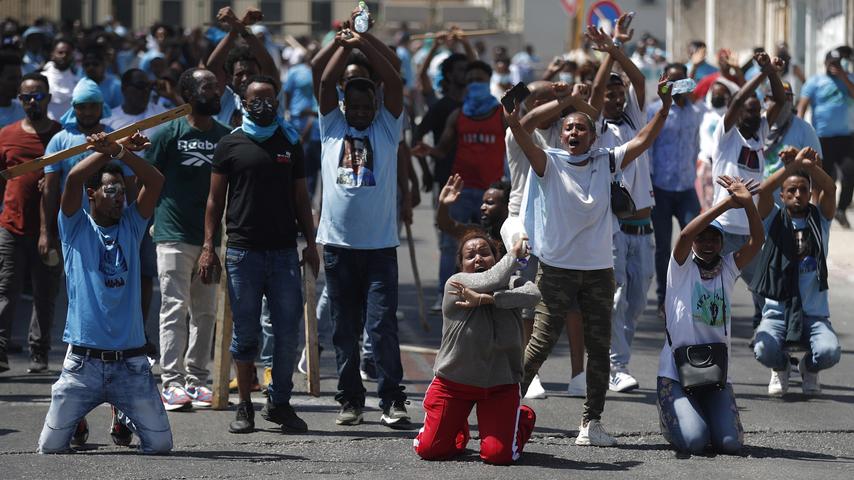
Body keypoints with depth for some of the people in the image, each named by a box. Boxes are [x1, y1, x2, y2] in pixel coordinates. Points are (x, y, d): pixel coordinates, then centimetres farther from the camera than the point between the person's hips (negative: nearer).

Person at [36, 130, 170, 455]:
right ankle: (78, 419, 34)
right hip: (83, 362, -2)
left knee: (160, 445, -2)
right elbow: (74, 179, -12)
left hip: (131, 362, 2)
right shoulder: (76, 227, 5)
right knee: (51, 447, -2)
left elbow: (155, 181, -3)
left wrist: (123, 154, -16)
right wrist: (110, 150, -15)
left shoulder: (131, 226, 11)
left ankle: (126, 419, 32)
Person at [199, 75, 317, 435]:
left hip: (284, 251, 2)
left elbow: (301, 198, 16)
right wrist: (208, 246, -1)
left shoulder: (290, 143, 12)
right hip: (243, 252, -2)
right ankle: (245, 407, 9)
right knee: (245, 333, 2)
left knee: (288, 332, -1)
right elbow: (216, 199, 6)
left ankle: (280, 402, 10)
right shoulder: (230, 145, 5)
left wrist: (310, 242, 8)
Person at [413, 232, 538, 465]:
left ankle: (523, 419, 23)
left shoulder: (512, 285, 0)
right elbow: (494, 280, -27)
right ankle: (459, 432, 32)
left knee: (498, 454, -13)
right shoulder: (455, 284, -11)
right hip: (453, 381, -1)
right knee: (429, 449, -5)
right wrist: (514, 253, -11)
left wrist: (484, 299, -30)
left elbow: (533, 295, -25)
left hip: (500, 383, 1)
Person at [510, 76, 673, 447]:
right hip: (556, 268, -4)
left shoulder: (605, 163, 6)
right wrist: (514, 123, -38)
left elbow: (641, 142, -1)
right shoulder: (550, 163, -2)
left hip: (599, 270, 4)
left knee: (599, 347, 5)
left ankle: (592, 422, 11)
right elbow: (528, 146, -19)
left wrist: (664, 109, -14)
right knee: (541, 343, -5)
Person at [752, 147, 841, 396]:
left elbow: (830, 188, -11)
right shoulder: (774, 220, 5)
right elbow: (764, 191, -14)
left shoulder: (820, 220, 7)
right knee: (765, 351, -31)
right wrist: (793, 164, -21)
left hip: (814, 313, 1)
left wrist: (809, 164, -26)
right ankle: (781, 368, 11)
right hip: (777, 312, -1)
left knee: (829, 352, -30)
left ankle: (809, 368, 12)